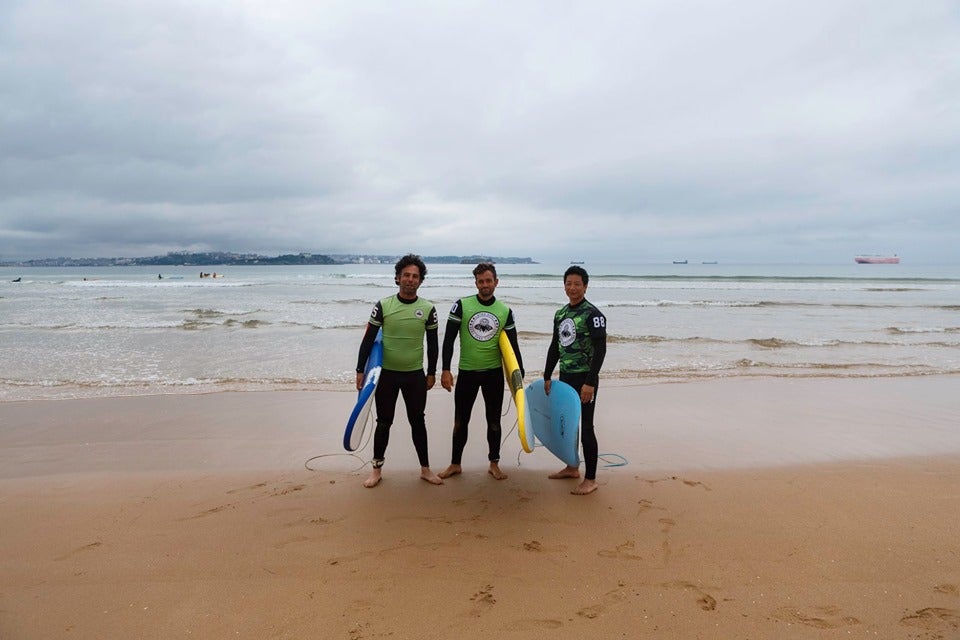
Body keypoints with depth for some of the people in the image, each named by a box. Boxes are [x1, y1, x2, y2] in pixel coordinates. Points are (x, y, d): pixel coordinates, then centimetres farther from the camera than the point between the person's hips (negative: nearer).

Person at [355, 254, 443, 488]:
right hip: (386, 374, 0)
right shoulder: (383, 306, -6)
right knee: (383, 423, 10)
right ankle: (376, 470, 24)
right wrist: (360, 370, -6)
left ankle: (425, 469, 24)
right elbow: (368, 340, -3)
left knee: (418, 422, 11)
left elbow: (433, 343, 5)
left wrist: (431, 372, 5)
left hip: (415, 375, 1)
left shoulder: (428, 309, -3)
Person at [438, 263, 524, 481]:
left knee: (494, 420, 10)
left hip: (494, 372, 1)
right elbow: (449, 339, -7)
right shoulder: (462, 305, -6)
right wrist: (445, 370, -12)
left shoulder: (505, 311, 0)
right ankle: (455, 464, 24)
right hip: (466, 372, -1)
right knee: (460, 421, 9)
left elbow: (512, 345, 5)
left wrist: (520, 373, 3)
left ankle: (494, 464, 24)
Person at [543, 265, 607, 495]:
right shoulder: (560, 314, 10)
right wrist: (547, 376, 14)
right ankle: (572, 467, 32)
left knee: (585, 428, -2)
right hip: (565, 377, 7)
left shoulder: (593, 314, -12)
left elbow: (600, 349, -17)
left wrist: (590, 383, -22)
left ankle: (590, 479, 7)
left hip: (584, 379, -7)